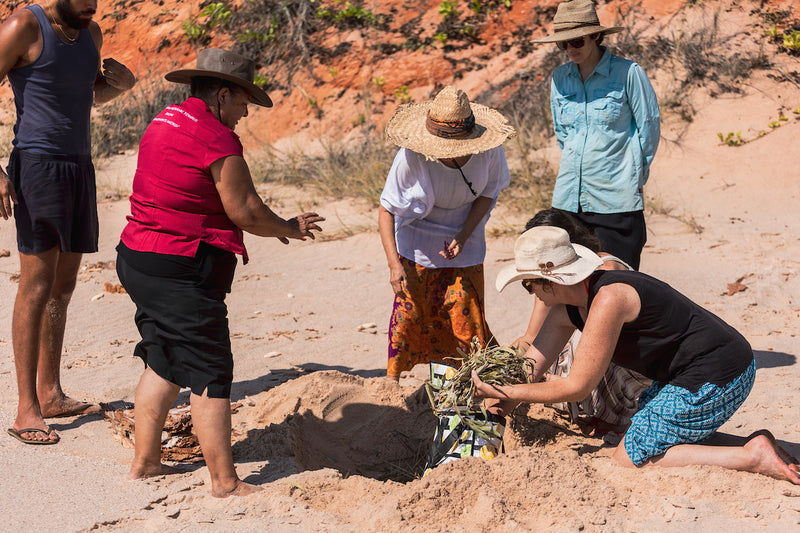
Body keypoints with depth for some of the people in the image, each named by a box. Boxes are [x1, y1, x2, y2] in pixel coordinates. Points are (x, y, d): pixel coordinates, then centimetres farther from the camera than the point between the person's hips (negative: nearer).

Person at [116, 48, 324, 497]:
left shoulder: (166, 120, 14)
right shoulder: (217, 138, -16)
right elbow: (244, 211, -14)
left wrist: (271, 225, 19)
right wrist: (289, 228, 5)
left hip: (138, 258, 10)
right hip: (182, 272, -10)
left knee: (164, 364, 19)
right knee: (210, 376, -2)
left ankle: (145, 462, 25)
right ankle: (225, 481, 3)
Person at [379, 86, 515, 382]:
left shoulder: (489, 151, -23)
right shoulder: (410, 158, -29)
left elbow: (488, 192, -4)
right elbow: (386, 210, -19)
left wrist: (463, 237, -16)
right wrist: (394, 264, -27)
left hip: (464, 245, 1)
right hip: (416, 244, -1)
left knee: (465, 310, -1)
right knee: (408, 309, -1)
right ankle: (392, 378, 17)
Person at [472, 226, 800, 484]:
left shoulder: (608, 299, -24)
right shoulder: (567, 307, 5)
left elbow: (577, 387, -20)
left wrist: (504, 393, -14)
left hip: (715, 378, -10)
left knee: (630, 459, -4)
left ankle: (751, 457, -9)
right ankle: (757, 445, 11)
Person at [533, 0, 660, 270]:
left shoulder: (628, 73, -6)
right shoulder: (560, 78, 9)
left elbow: (650, 126, 2)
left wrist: (635, 175, 9)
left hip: (616, 199, -5)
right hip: (568, 197, 5)